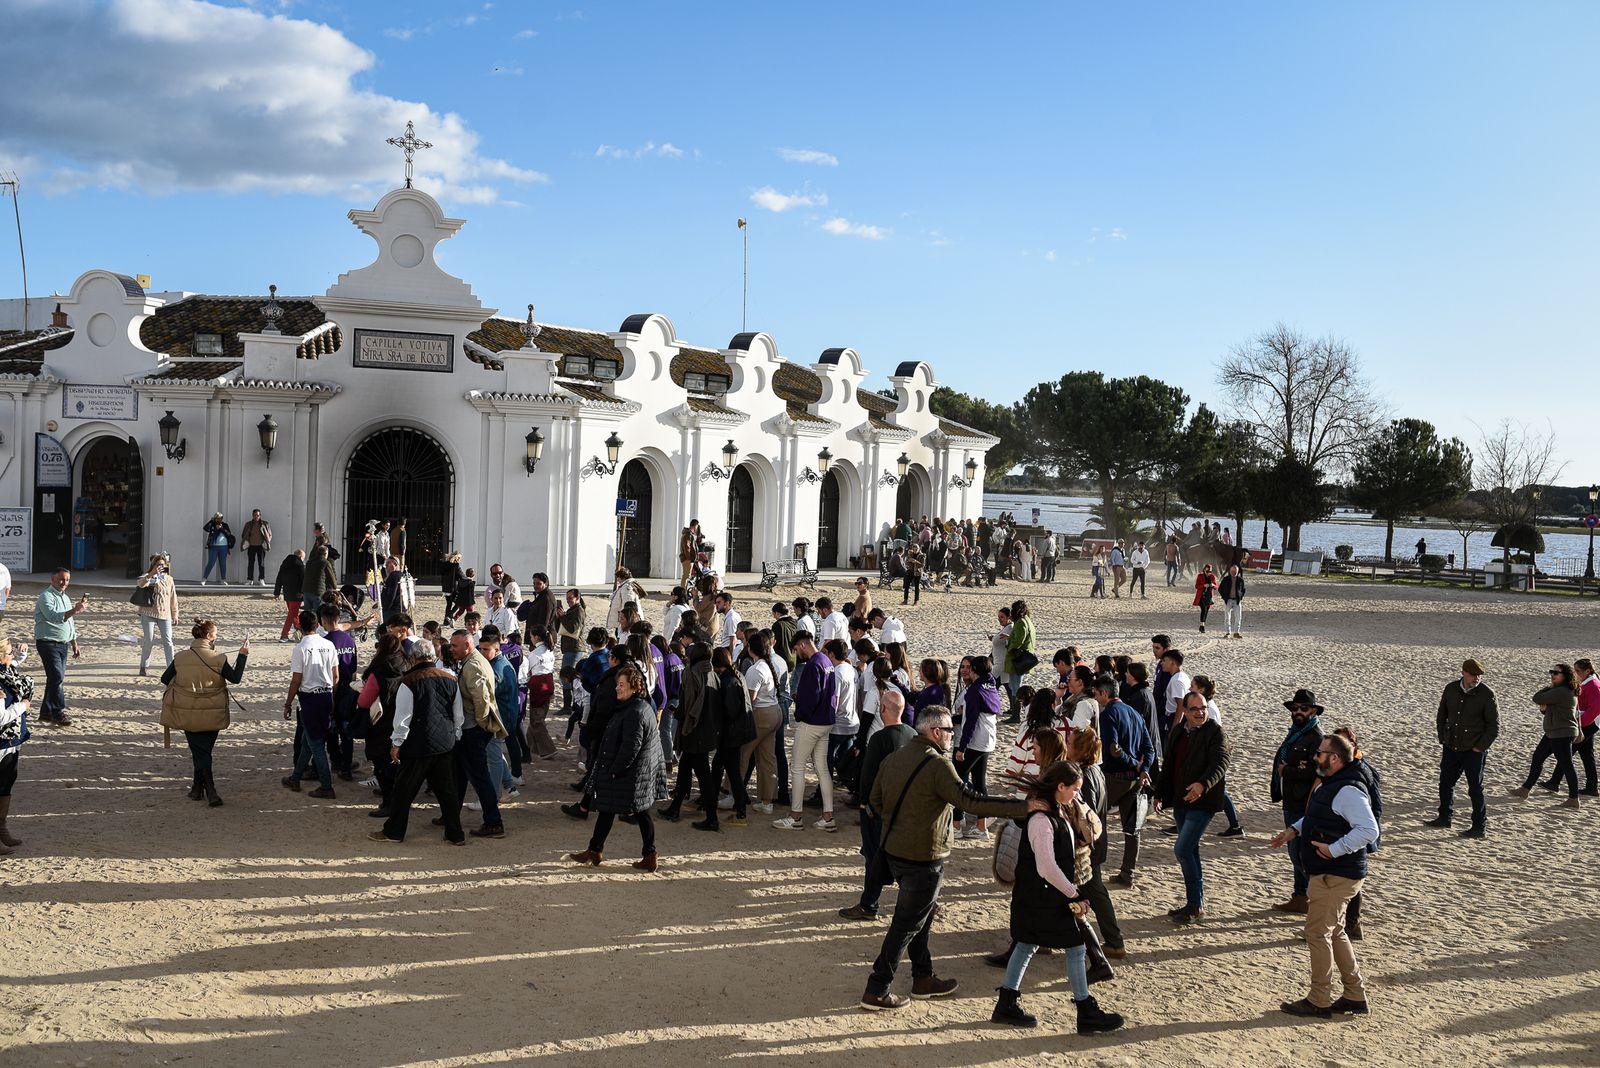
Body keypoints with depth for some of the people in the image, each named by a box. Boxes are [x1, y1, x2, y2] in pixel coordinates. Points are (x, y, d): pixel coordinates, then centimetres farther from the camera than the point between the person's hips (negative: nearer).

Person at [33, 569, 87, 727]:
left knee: (55, 679, 9)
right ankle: (58, 713, -9)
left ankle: (46, 713, 16)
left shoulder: (65, 598, 17)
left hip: (63, 644, 8)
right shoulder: (46, 596, -10)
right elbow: (53, 616, -27)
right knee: (57, 677, -14)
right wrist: (74, 611, -40)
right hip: (48, 642, -8)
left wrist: (74, 645, 22)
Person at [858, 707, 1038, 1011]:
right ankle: (876, 991, 7)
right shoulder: (937, 764, -21)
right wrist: (1023, 807, -27)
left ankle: (923, 978, 33)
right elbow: (971, 801, -27)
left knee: (920, 916, 23)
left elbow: (875, 800, 14)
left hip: (893, 850, 8)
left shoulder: (893, 758, 5)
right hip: (923, 857, -8)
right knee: (906, 925, 2)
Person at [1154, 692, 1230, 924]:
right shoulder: (1177, 733, 12)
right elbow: (1168, 765, 21)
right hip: (1181, 801, 8)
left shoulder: (1215, 732, -9)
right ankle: (1195, 903, 25)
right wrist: (1159, 794, 20)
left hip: (1202, 802, -8)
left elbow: (1221, 763, -22)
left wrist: (1203, 784, -37)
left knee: (1182, 849, -14)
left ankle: (1196, 905, -5)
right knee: (1190, 851, 14)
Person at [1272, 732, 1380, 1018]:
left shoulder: (1348, 791, -22)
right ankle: (1355, 996, 26)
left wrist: (1334, 849, -29)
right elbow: (1314, 817, 28)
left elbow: (1369, 830, -31)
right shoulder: (1329, 785, 11)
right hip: (1328, 873, 11)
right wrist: (1294, 830, 12)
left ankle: (1319, 1002, 7)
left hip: (1337, 875, -11)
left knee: (1317, 932, -3)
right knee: (1334, 932, 18)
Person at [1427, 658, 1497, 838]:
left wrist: (1480, 747, -10)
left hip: (1474, 750, -5)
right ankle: (1444, 818, 32)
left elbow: (1494, 725, -8)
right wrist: (1442, 739, 8)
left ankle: (1480, 826, 11)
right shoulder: (1451, 689, 1)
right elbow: (1442, 715, 14)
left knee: (1475, 788, 0)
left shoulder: (1486, 694, -12)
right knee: (1445, 784, 15)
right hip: (1451, 748, 5)